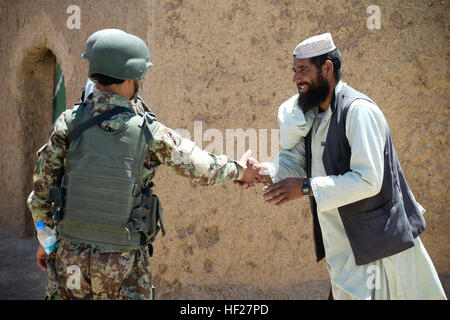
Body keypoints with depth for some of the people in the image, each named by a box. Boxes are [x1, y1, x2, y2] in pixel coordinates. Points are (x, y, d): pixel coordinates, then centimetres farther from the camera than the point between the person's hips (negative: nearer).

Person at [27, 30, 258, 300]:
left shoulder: (68, 124, -8)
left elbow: (43, 188, -2)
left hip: (70, 259, 2)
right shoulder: (151, 134, -13)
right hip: (124, 266, -2)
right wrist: (240, 169, 20)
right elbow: (203, 169, 0)